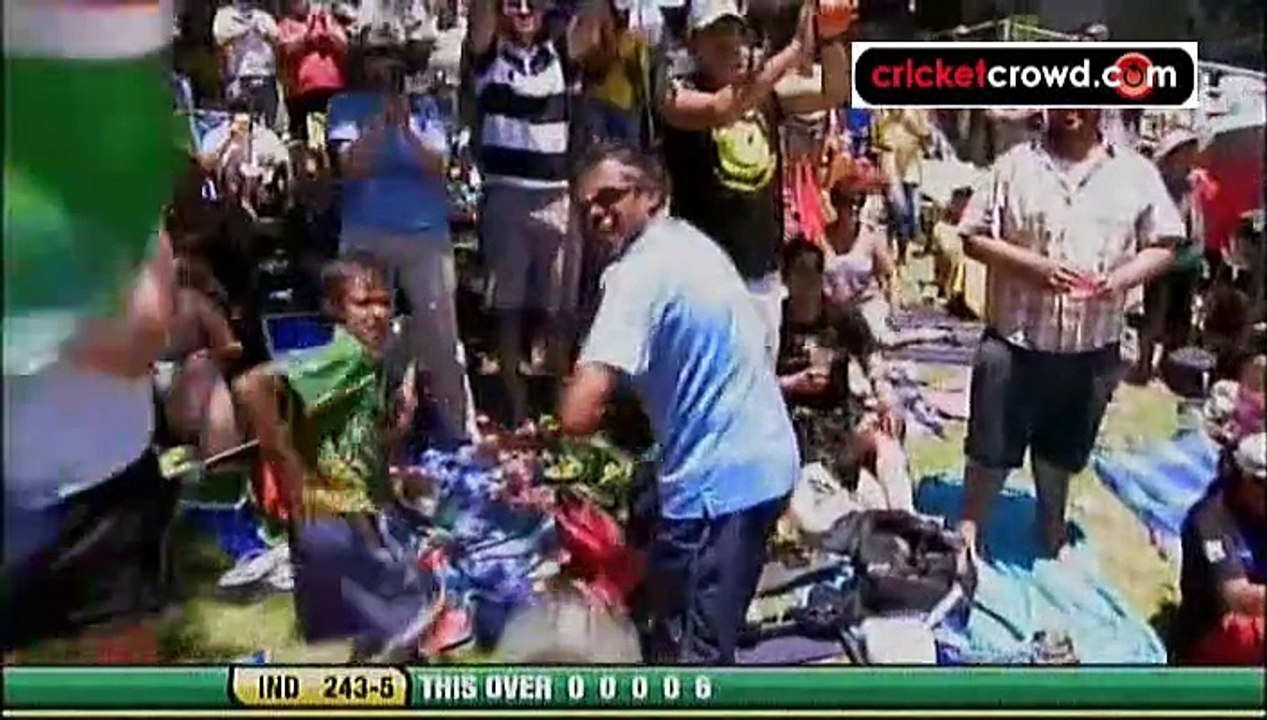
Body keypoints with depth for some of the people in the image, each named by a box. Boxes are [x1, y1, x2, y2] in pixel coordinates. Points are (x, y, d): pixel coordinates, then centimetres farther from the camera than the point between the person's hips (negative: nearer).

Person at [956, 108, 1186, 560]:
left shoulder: (1136, 173, 2)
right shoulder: (1016, 165, -2)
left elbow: (1164, 245, 4)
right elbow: (974, 237, -4)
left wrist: (1122, 277, -15)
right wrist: (1033, 264, -18)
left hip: (1093, 348, 2)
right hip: (1013, 341, -2)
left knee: (1061, 451, 19)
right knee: (991, 446, 5)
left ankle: (1052, 534, 40)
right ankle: (968, 532, 21)